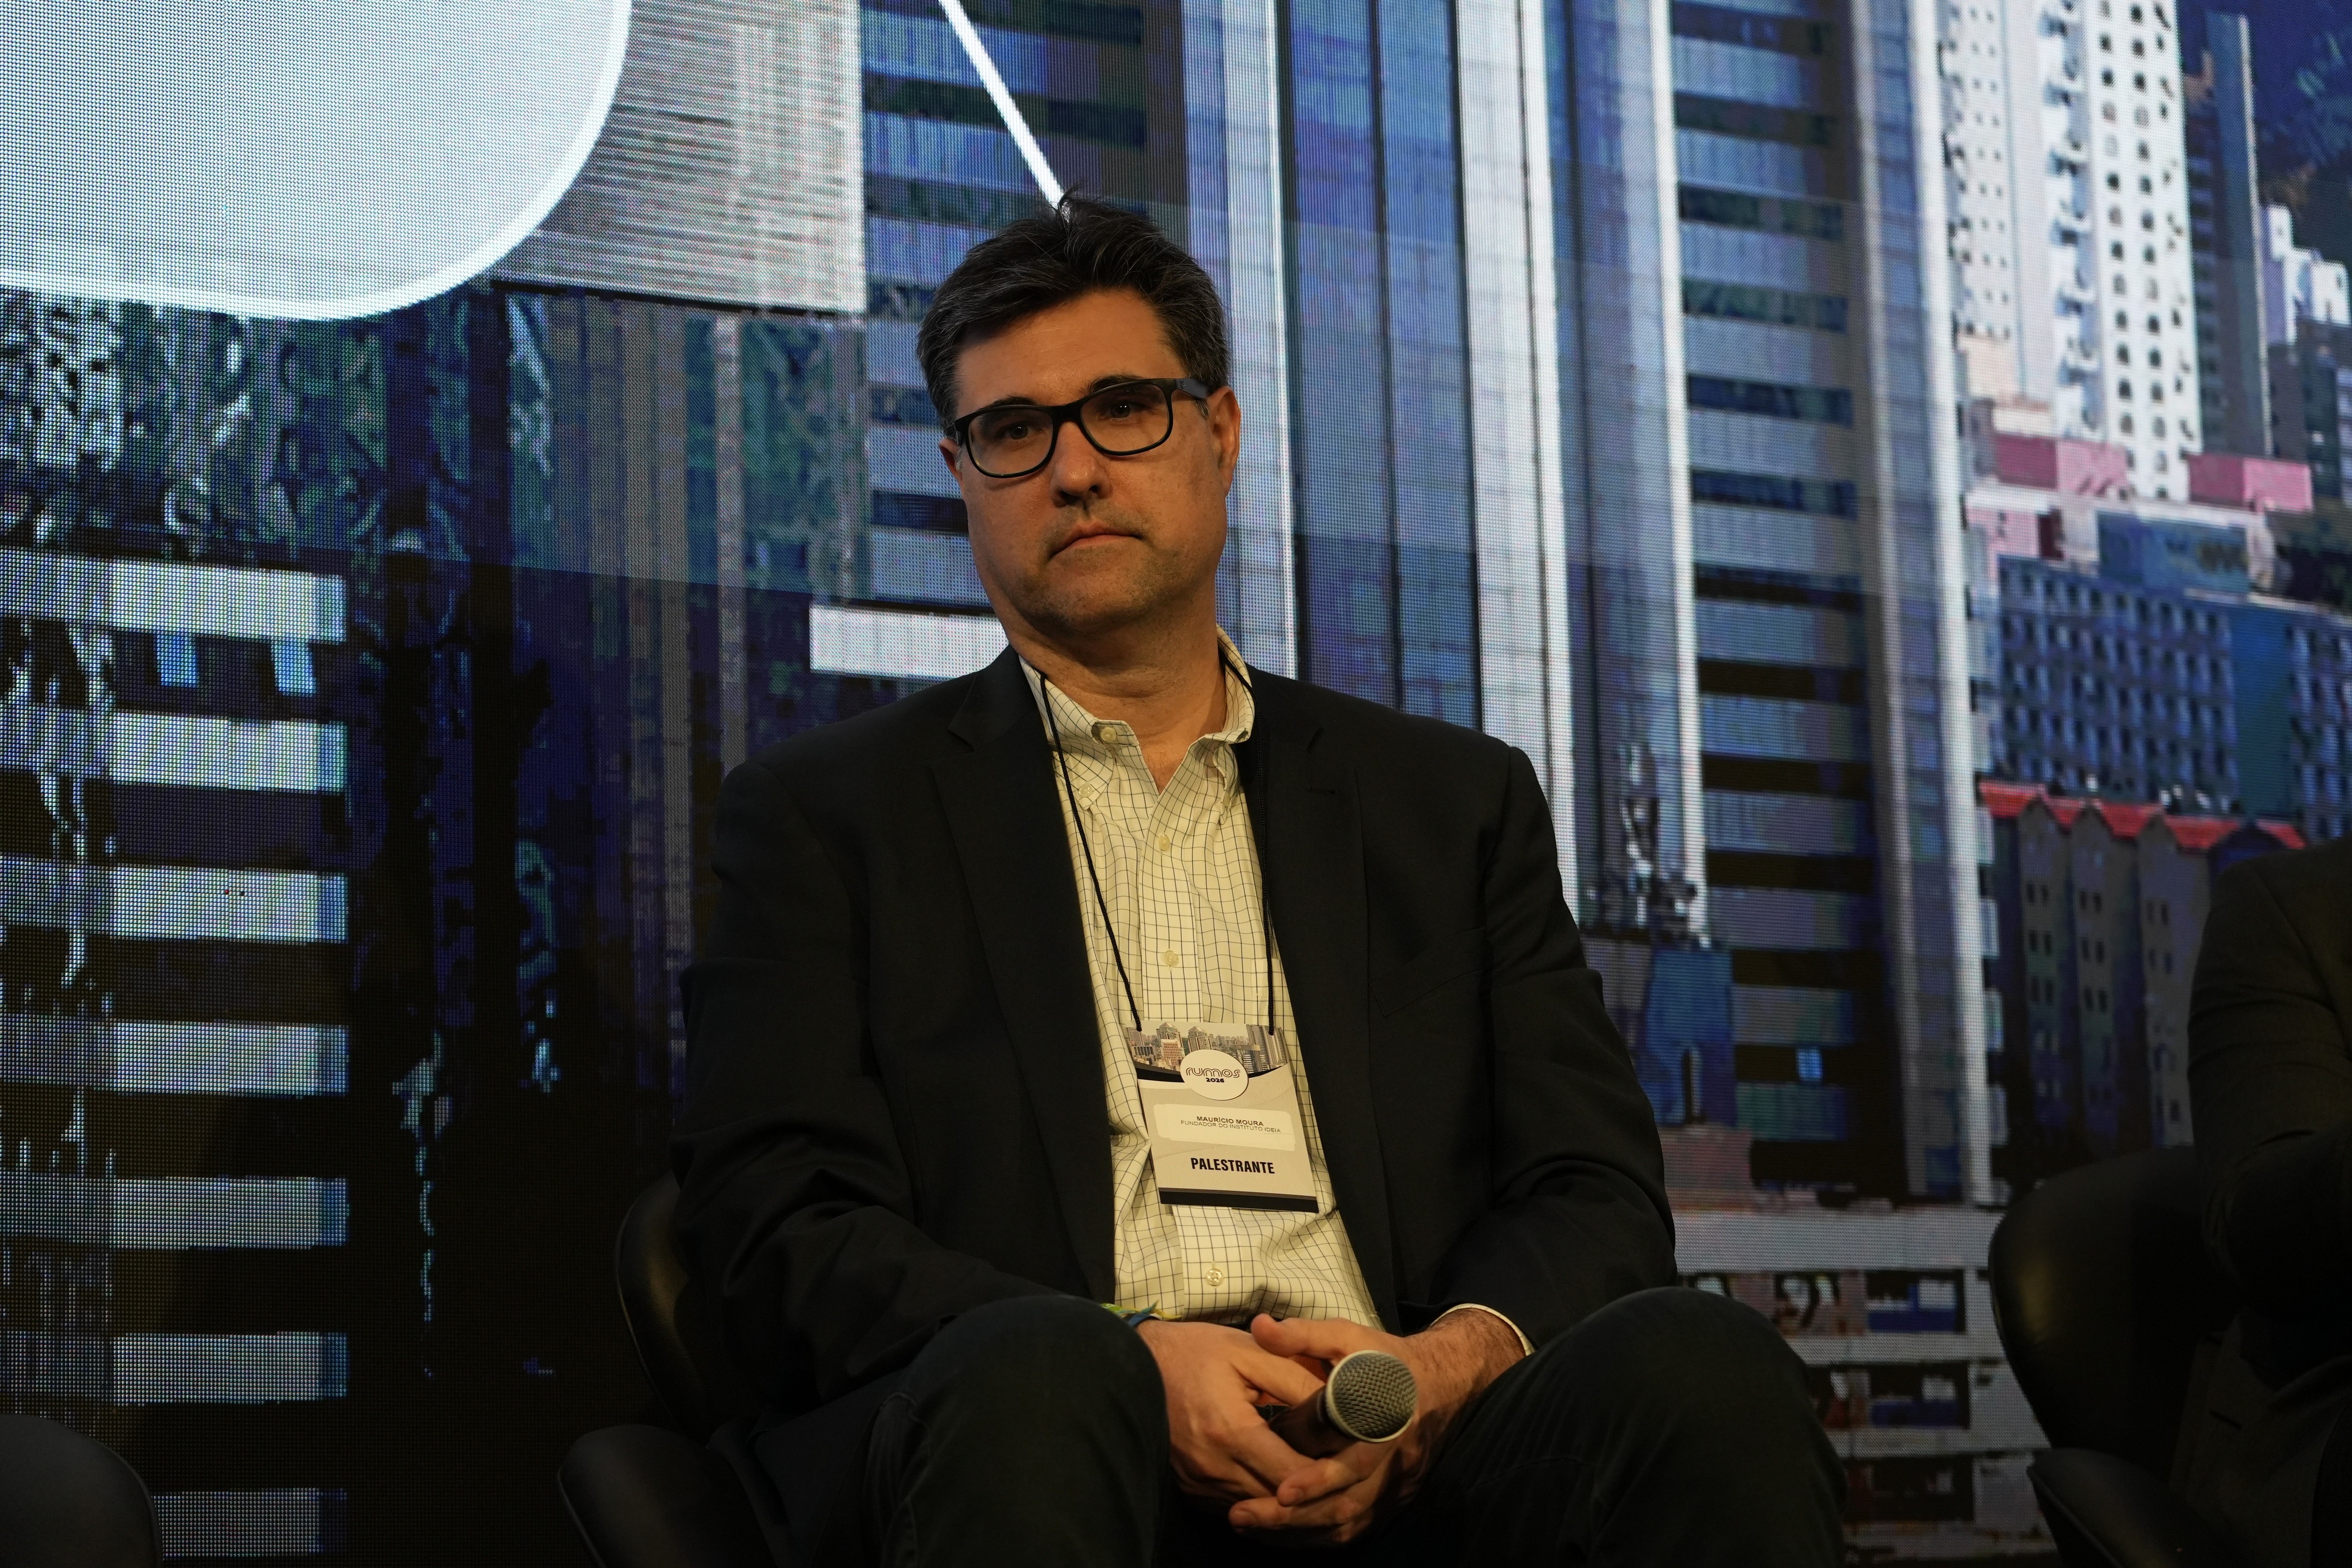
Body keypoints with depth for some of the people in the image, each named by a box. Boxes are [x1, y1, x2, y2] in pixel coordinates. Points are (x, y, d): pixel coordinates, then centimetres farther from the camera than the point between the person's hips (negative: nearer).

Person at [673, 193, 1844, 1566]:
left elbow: (1595, 1193, 16)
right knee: (1030, 1375, -37)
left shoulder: (1457, 804, 24)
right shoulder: (827, 815, 17)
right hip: (1055, 1449, -1)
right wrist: (1132, 1370, -14)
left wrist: (1451, 1362, -9)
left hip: (1404, 1457, 2)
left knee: (1699, 1365, -30)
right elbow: (784, 1228, 4)